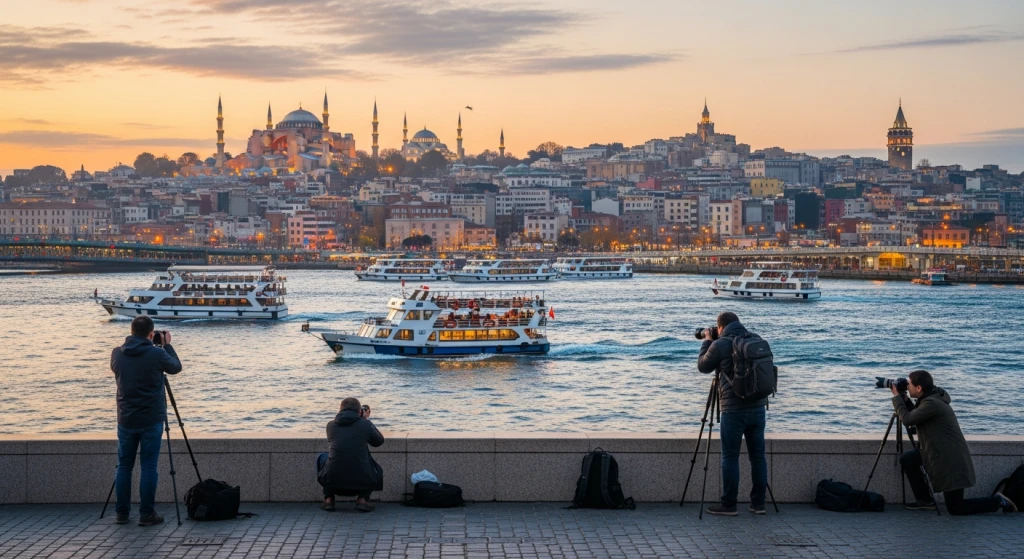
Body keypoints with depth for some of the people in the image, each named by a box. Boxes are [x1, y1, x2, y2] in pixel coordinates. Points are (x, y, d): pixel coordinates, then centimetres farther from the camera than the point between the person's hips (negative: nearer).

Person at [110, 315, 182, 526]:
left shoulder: (117, 353, -2)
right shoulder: (157, 354, -13)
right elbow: (176, 367, 5)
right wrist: (167, 345, 17)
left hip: (126, 420, 3)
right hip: (151, 420, -3)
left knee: (124, 466, 12)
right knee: (148, 467, 2)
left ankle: (122, 513, 16)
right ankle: (146, 514, 4)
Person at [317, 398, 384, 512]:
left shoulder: (331, 425, 7)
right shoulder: (365, 424, 0)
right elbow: (379, 441, 18)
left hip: (332, 479, 1)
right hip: (361, 480, -1)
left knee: (322, 458, 34)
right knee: (377, 469, 34)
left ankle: (328, 500, 23)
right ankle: (362, 499, 11)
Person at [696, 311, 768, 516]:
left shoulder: (720, 345, -7)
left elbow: (703, 366, 6)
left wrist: (706, 341, 20)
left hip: (733, 409, -5)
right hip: (758, 406, 5)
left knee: (730, 457, 1)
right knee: (757, 456, 9)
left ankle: (728, 505, 3)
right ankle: (758, 503, 12)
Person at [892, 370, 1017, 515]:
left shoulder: (931, 403, -22)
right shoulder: (929, 399, 9)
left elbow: (907, 419, -19)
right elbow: (912, 417, 21)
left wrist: (897, 397, -7)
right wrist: (903, 399, 7)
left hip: (951, 461, -10)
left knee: (955, 508, -4)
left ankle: (998, 502, 5)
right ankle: (925, 500, 16)